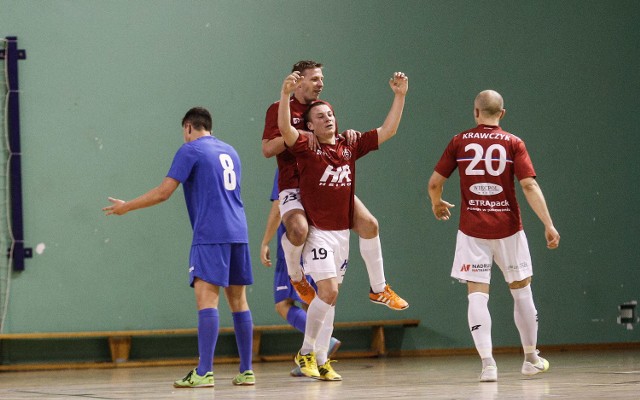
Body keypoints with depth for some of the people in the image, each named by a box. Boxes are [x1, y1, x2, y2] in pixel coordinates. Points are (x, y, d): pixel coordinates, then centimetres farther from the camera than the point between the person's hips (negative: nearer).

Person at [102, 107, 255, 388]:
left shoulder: (190, 150, -1)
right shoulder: (229, 152, 20)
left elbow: (163, 192, -5)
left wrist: (126, 207, 6)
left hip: (210, 235, -7)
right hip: (238, 232, 7)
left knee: (206, 297, -12)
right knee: (238, 300, 10)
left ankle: (204, 372, -21)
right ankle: (246, 371, 9)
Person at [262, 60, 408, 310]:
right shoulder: (280, 109, -3)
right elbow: (267, 149, -11)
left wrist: (346, 136, 3)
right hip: (294, 187, -6)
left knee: (369, 224, -5)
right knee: (298, 228, -34)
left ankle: (378, 289, 10)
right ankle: (295, 277, -2)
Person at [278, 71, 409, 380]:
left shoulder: (350, 147, 8)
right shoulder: (306, 148, -5)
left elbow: (388, 130, 10)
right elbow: (284, 128, -24)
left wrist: (399, 96, 2)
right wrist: (286, 93, -38)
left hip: (342, 231, 5)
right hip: (317, 231, -5)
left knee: (330, 296, 8)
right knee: (328, 291, -16)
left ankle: (321, 360, 13)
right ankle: (306, 352, 1)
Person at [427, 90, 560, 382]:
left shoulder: (459, 142, 1)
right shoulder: (513, 143, -2)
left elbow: (434, 183, 2)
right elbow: (529, 186, -11)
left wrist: (437, 204, 23)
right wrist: (548, 224, -9)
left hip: (472, 230, 0)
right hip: (507, 228, 0)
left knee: (477, 294, 0)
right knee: (521, 290, 15)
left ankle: (488, 363, -14)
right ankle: (531, 358, 26)